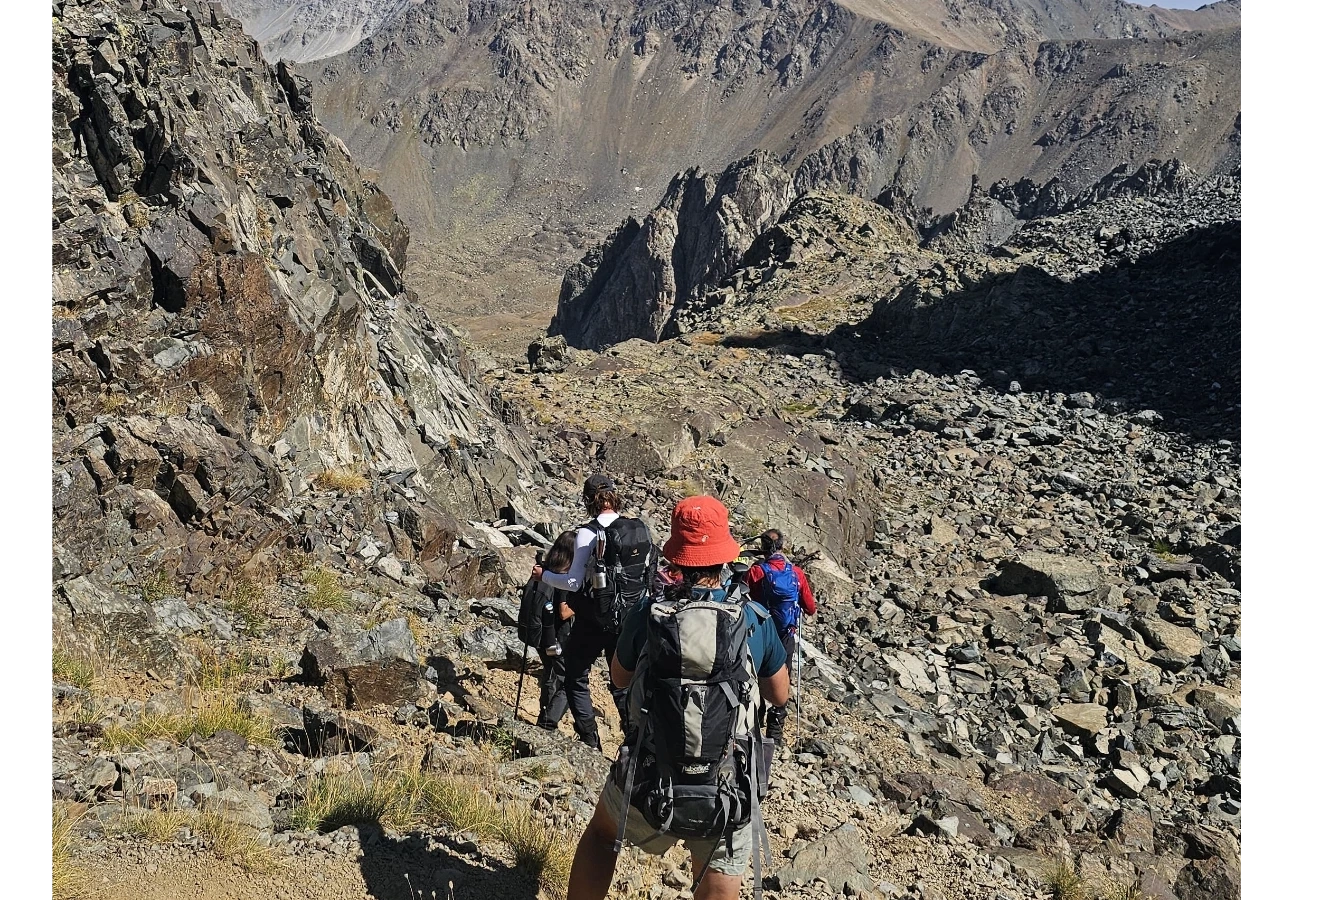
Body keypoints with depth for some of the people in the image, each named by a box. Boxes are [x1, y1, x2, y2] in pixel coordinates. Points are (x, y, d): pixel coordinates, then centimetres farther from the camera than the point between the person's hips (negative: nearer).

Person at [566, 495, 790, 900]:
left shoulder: (648, 612, -11)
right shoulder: (755, 619, -7)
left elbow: (619, 675, 9)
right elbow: (780, 695, 9)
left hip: (649, 786, 0)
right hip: (728, 794, 0)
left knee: (601, 832, 31)